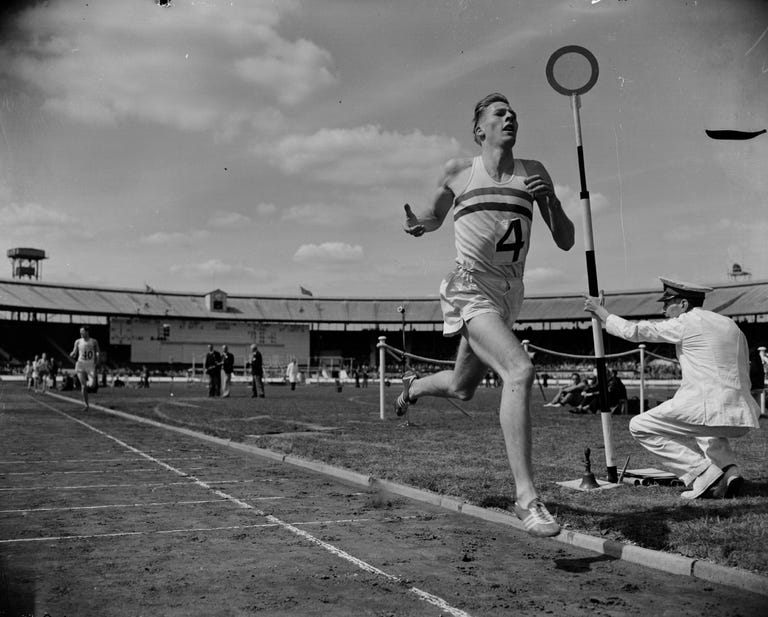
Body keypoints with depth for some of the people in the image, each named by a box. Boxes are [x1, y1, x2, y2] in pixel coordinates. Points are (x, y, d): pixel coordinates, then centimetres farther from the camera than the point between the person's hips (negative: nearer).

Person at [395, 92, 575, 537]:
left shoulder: (534, 172, 7)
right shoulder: (458, 171, 2)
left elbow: (566, 242, 6)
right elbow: (434, 217, 19)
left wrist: (550, 200, -12)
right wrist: (417, 223, -5)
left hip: (508, 299, 5)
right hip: (470, 289, -5)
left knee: (462, 389, 21)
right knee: (520, 370, -28)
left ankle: (414, 386, 55)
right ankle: (526, 496, -25)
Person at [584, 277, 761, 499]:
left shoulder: (686, 323, 0)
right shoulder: (731, 325, 21)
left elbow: (633, 331, 4)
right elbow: (744, 377, 23)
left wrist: (603, 314, 17)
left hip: (707, 410, -8)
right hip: (744, 421, 8)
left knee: (640, 426, 5)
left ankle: (705, 475, -6)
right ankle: (729, 470, 12)